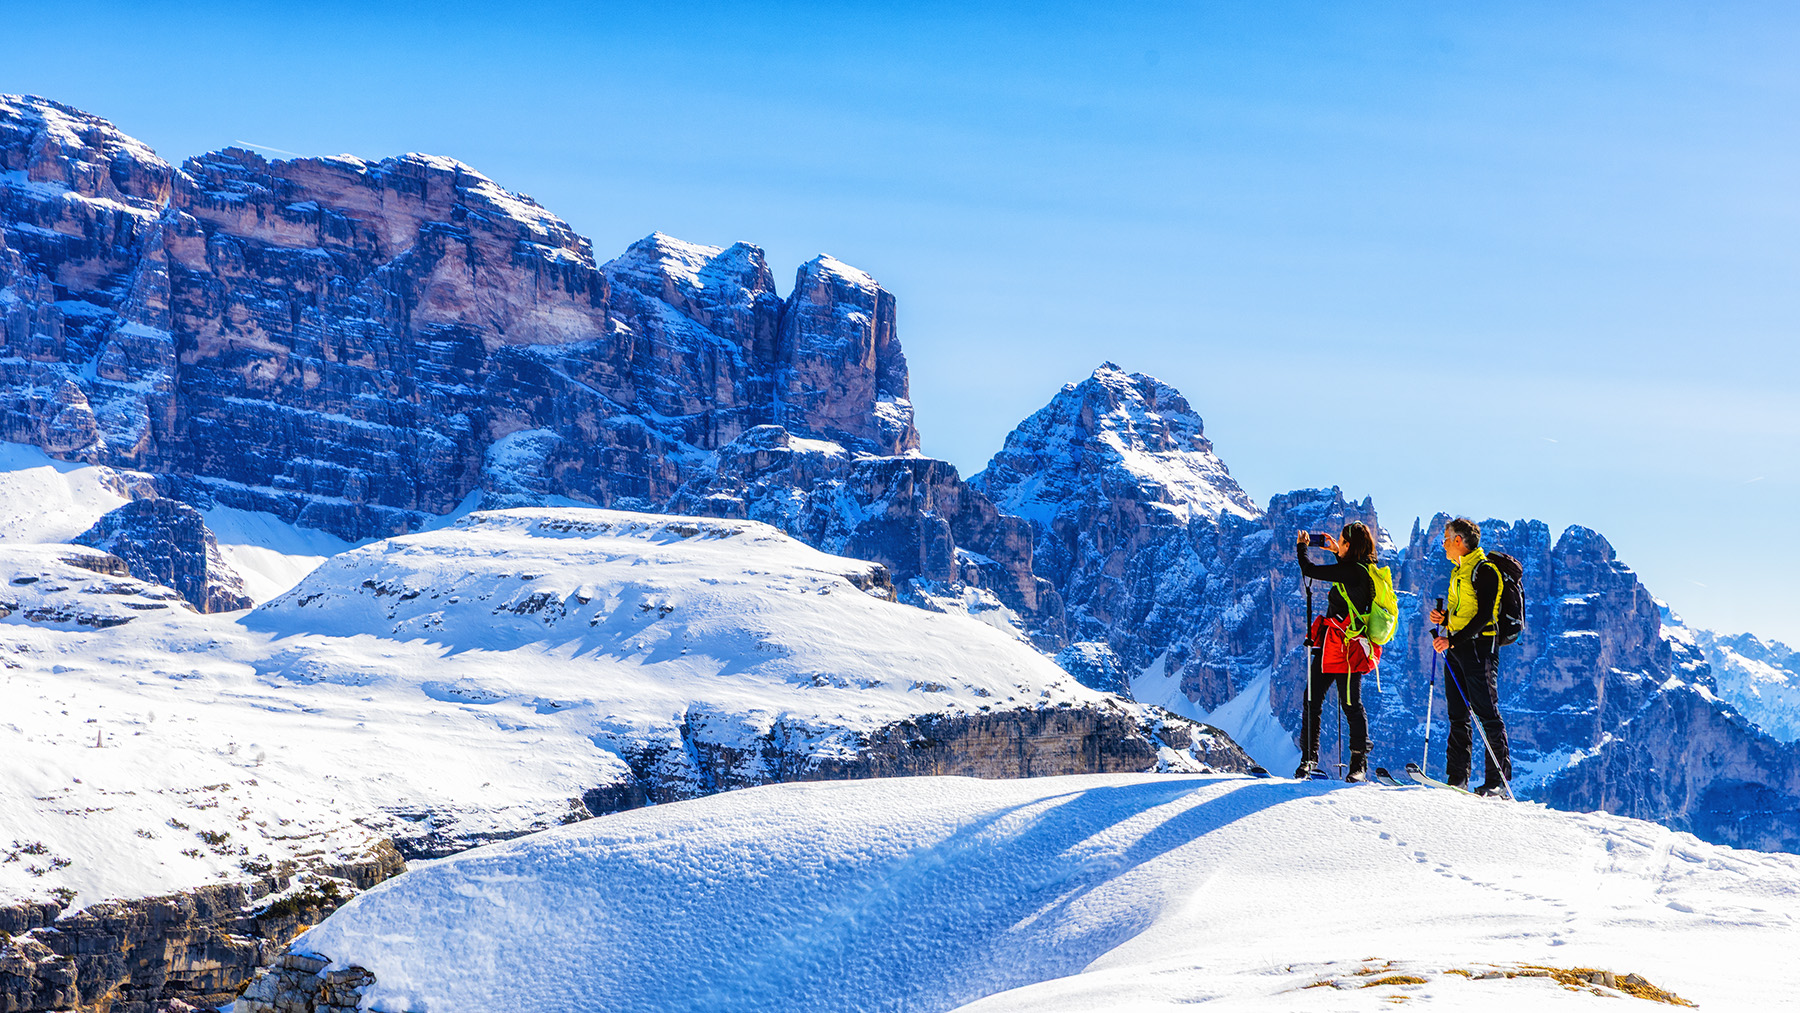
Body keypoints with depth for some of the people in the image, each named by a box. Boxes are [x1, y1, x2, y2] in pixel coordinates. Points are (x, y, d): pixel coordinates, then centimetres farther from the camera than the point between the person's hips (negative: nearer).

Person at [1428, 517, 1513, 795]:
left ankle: (1499, 779, -6)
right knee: (1458, 714, 9)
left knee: (1486, 713, -8)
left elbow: (1483, 616, -19)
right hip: (1455, 647, 9)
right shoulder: (1458, 572, 18)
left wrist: (1453, 640, -23)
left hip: (1479, 646, -9)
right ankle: (1457, 778, 12)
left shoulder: (1484, 571, -11)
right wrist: (1444, 618, 5)